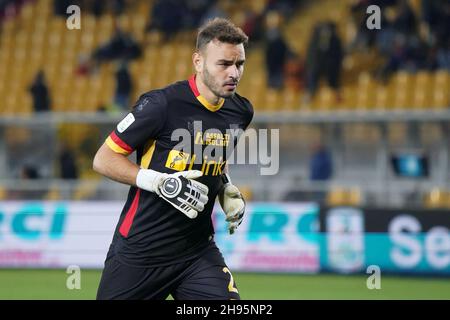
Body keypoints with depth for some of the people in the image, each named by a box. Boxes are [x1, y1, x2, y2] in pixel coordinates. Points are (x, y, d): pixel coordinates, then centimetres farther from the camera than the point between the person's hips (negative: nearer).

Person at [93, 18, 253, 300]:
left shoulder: (241, 111, 3)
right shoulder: (161, 105, -17)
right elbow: (103, 160, -12)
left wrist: (227, 190, 5)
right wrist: (160, 183, -22)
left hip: (198, 251, 4)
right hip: (139, 252, -4)